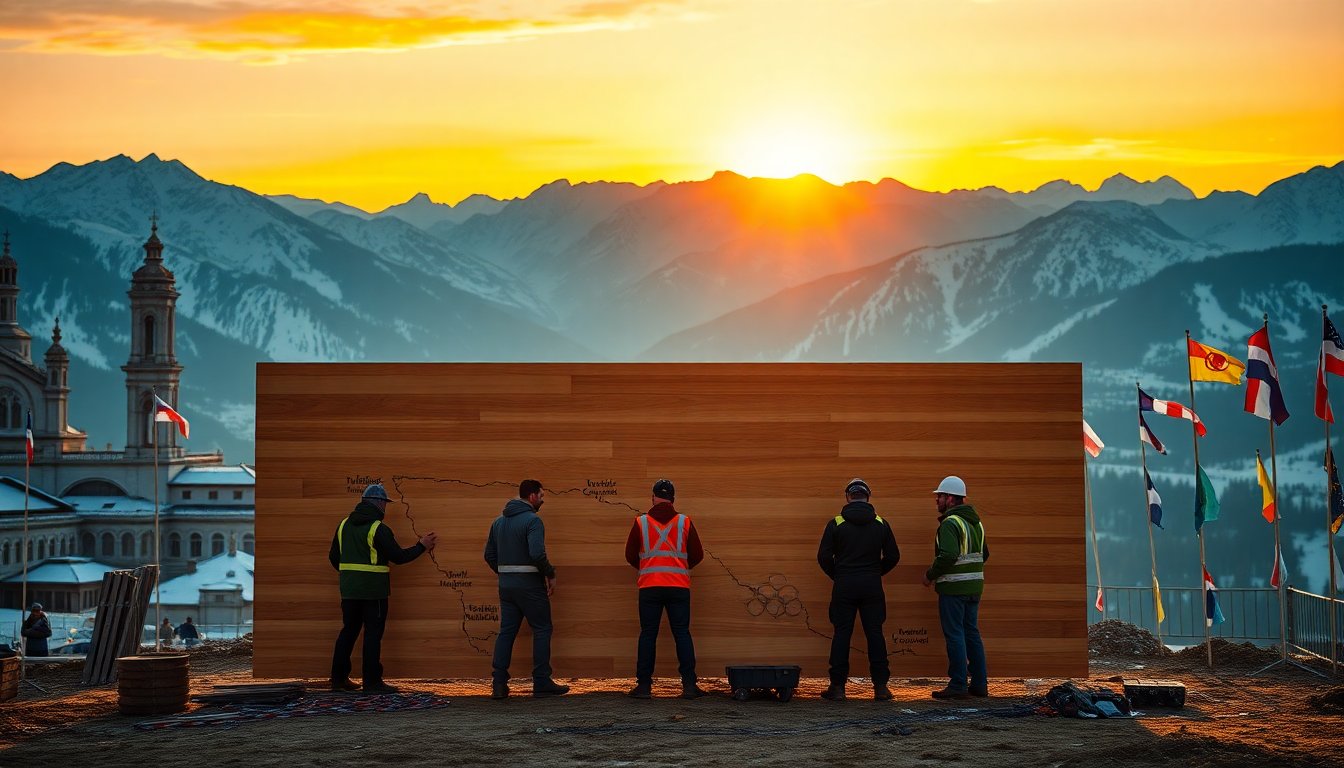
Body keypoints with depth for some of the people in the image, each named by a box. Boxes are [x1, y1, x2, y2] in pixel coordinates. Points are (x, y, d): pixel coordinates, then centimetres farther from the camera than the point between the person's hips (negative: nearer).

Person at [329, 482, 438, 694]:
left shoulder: (344, 525, 8)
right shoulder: (379, 529, -12)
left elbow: (334, 557, 15)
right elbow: (399, 556, -9)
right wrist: (422, 546, 4)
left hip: (349, 589, 6)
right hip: (373, 589, -6)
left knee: (348, 631, 14)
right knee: (373, 633, -2)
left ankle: (339, 678, 16)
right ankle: (372, 681, -2)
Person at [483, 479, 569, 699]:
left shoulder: (499, 521, 12)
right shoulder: (532, 520, -13)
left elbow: (489, 555, 13)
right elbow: (537, 553, -24)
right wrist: (551, 575, -11)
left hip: (506, 584, 7)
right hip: (529, 583, -7)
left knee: (506, 632, 9)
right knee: (542, 630, 4)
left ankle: (499, 685, 3)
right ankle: (541, 683, 4)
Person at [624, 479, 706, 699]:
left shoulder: (641, 522, 1)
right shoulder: (684, 522, 3)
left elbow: (630, 555, 8)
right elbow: (697, 555, 8)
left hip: (650, 587, 0)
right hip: (679, 587, 0)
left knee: (647, 635, 5)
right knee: (682, 634, 3)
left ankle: (644, 685, 3)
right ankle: (689, 685, -1)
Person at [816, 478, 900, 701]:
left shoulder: (835, 524, -4)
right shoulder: (881, 524, 3)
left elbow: (824, 557, -4)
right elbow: (893, 556, 5)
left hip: (844, 585, -1)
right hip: (872, 586, 1)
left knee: (842, 634, 3)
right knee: (875, 633, 5)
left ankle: (838, 687, 2)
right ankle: (880, 686, 4)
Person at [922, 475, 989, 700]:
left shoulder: (950, 523, -15)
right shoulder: (975, 522, 15)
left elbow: (948, 555, -25)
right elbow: (984, 554, 21)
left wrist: (930, 574, -13)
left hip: (954, 587, -9)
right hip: (974, 586, 9)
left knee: (954, 635, -4)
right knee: (972, 633, 13)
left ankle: (958, 686, -4)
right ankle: (979, 684, 15)